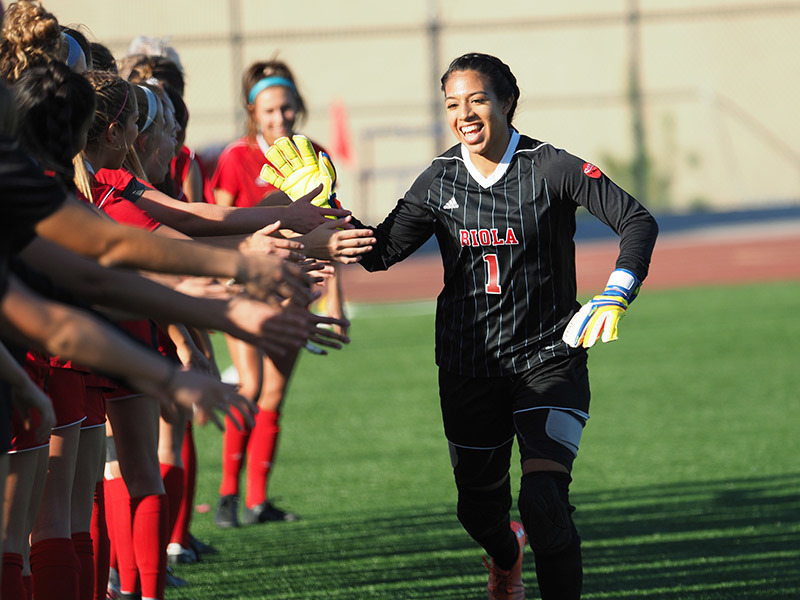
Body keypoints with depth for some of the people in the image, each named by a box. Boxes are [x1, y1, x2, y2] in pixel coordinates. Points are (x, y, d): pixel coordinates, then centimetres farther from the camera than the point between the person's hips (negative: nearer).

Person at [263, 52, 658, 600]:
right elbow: (380, 253, 3)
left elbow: (637, 220, -12)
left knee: (544, 500, -22)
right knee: (479, 505, 15)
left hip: (548, 362, -4)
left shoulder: (551, 168, -11)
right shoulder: (440, 181, 1)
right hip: (468, 366, 4)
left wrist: (615, 296, -26)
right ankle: (506, 555, 51)